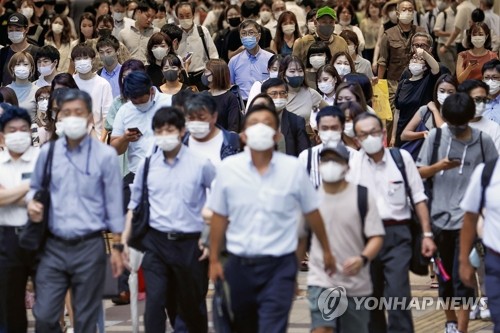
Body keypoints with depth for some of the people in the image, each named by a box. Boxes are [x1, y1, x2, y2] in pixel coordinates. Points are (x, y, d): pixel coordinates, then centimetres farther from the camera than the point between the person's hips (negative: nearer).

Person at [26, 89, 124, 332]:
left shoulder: (105, 155, -4)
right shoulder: (47, 152, 4)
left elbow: (114, 203, -1)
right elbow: (35, 188, 18)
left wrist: (117, 247, -2)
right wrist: (31, 202, -5)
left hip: (89, 247, -2)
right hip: (53, 246, 2)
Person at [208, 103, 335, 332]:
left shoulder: (293, 169, -5)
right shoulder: (228, 169, -3)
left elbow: (311, 212, 7)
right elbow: (219, 216, 4)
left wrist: (326, 251, 15)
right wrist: (214, 260, 5)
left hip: (280, 265, -2)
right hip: (239, 264, 2)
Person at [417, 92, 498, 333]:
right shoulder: (435, 137, 3)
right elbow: (419, 173, 6)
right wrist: (438, 166, -14)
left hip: (468, 221, -3)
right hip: (440, 217, 3)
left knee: (462, 278, -8)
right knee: (445, 276, 14)